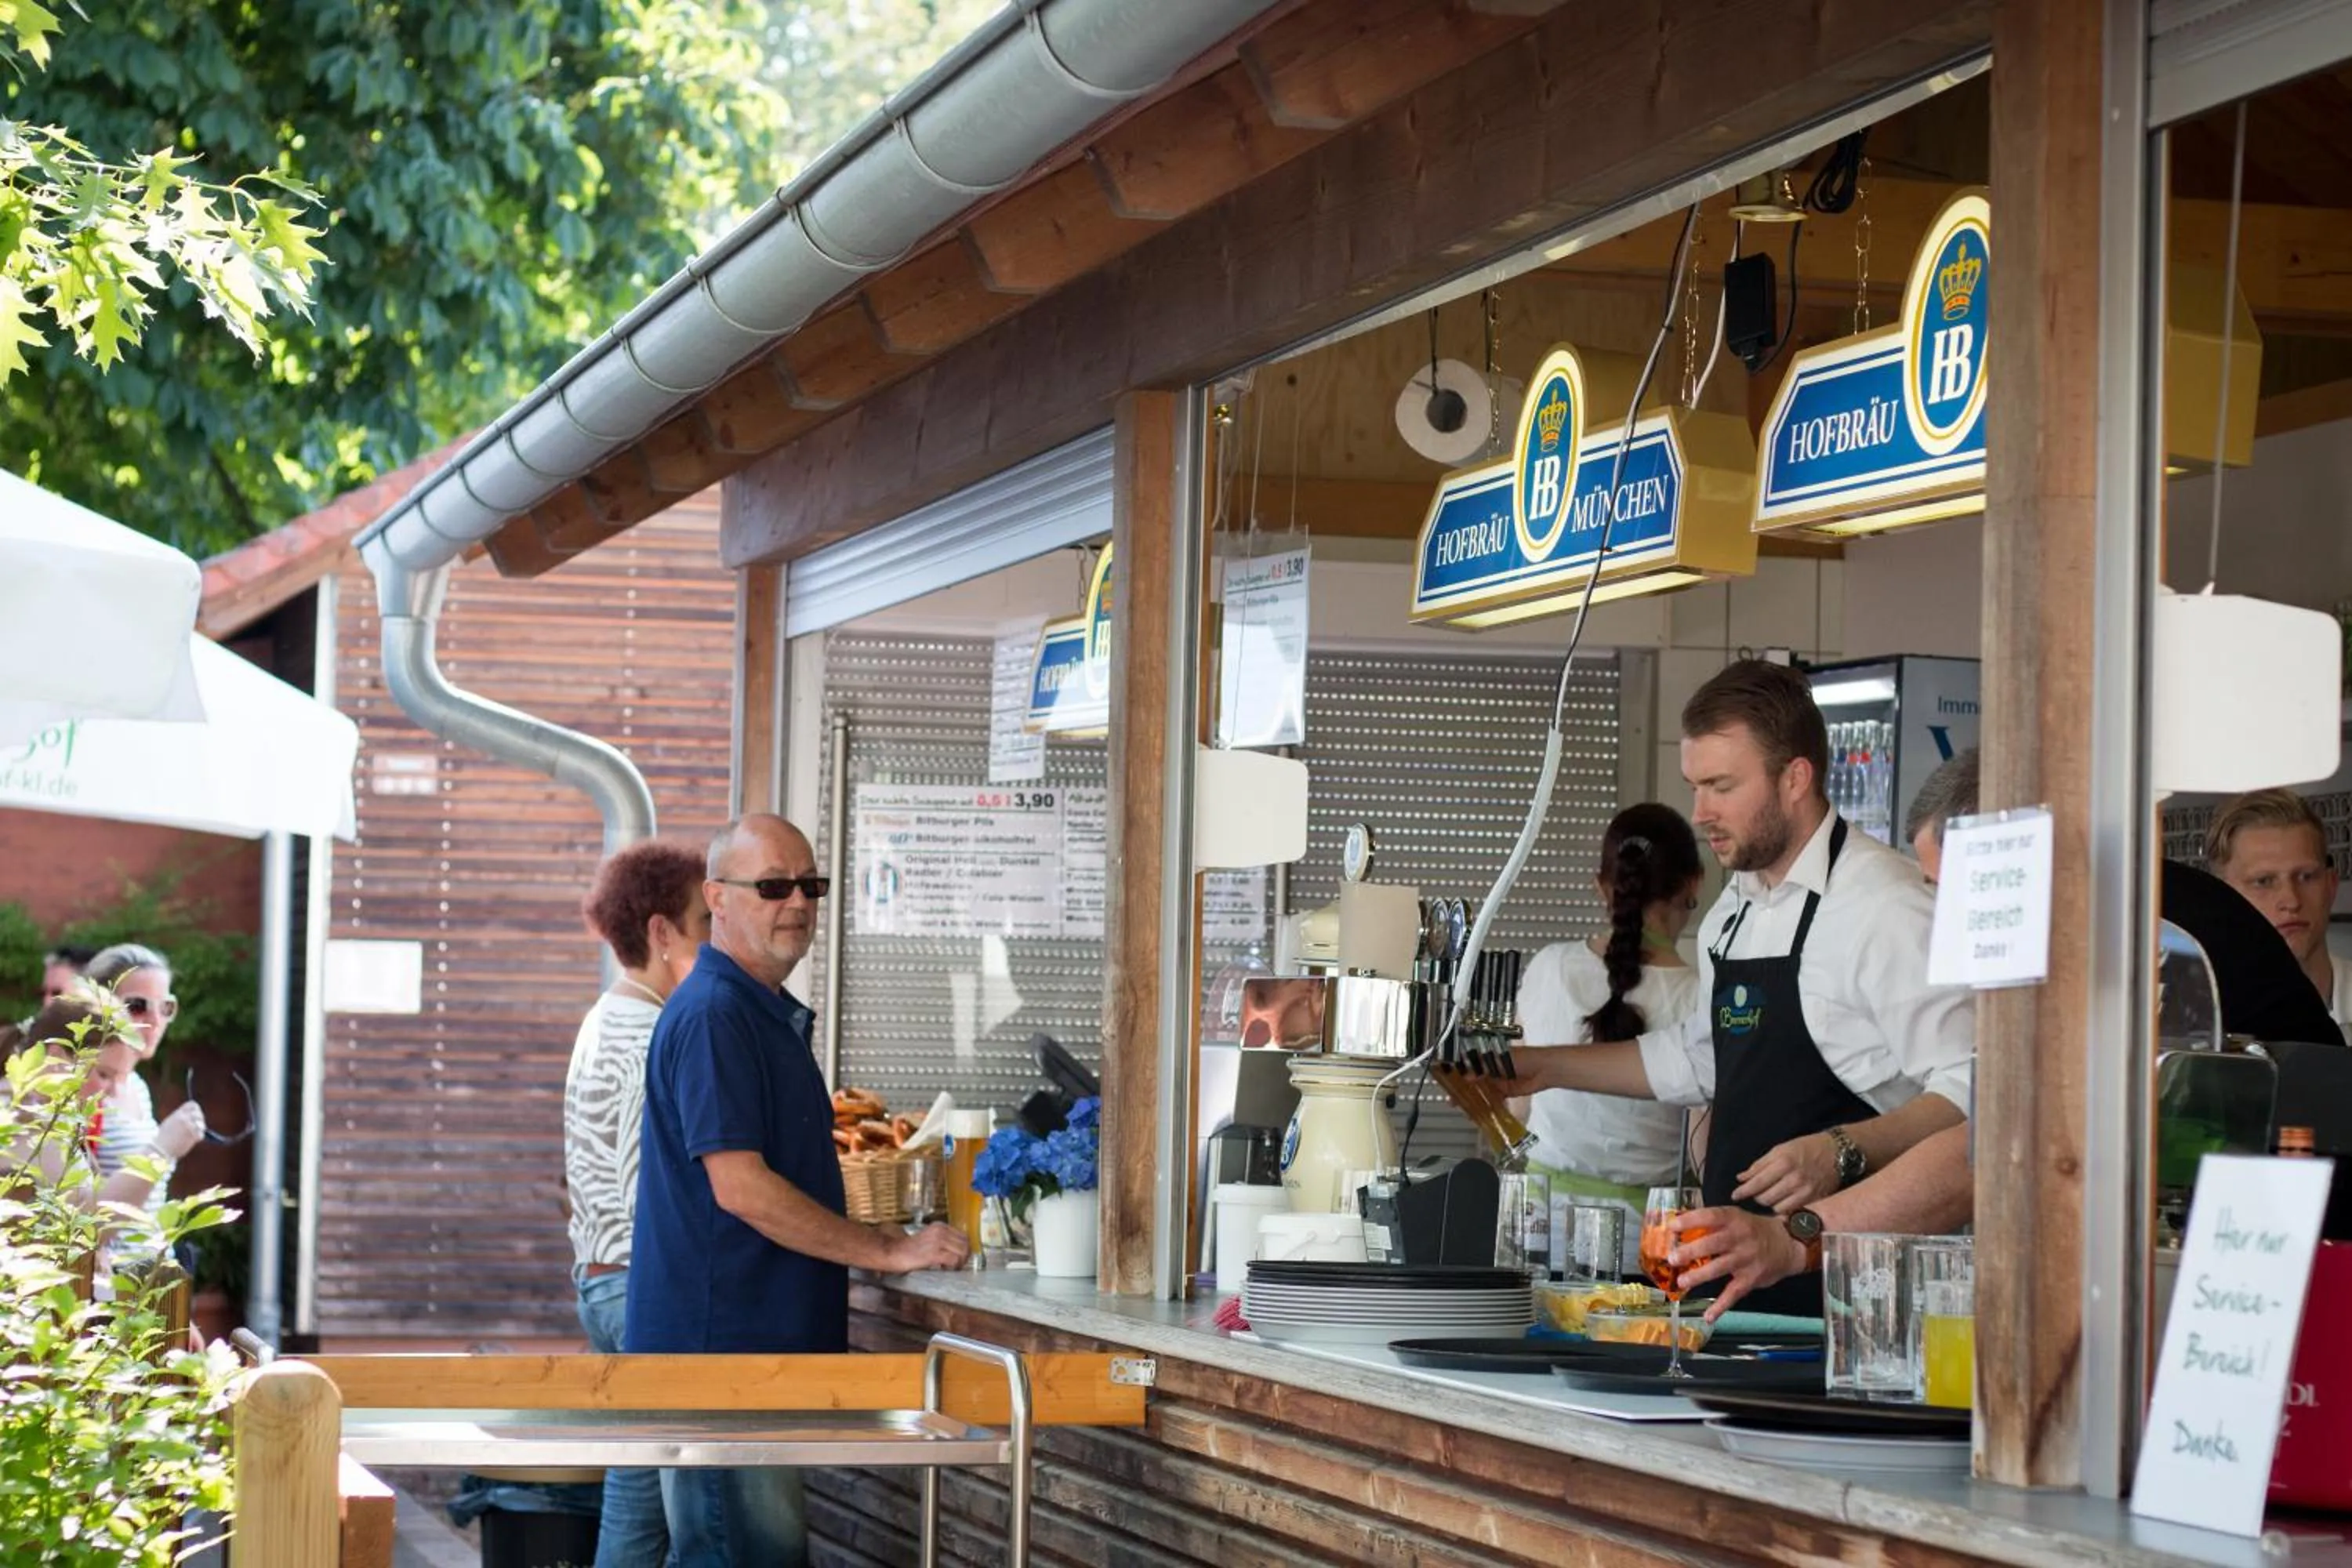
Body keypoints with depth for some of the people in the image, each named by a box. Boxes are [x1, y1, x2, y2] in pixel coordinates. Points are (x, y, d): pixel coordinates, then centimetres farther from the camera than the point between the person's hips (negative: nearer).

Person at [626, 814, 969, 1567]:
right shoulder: (712, 1016, -14)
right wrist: (892, 1251, -15)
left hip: (769, 1337, 10)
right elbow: (740, 1188, -20)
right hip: (717, 1339, -10)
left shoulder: (773, 1016, 18)